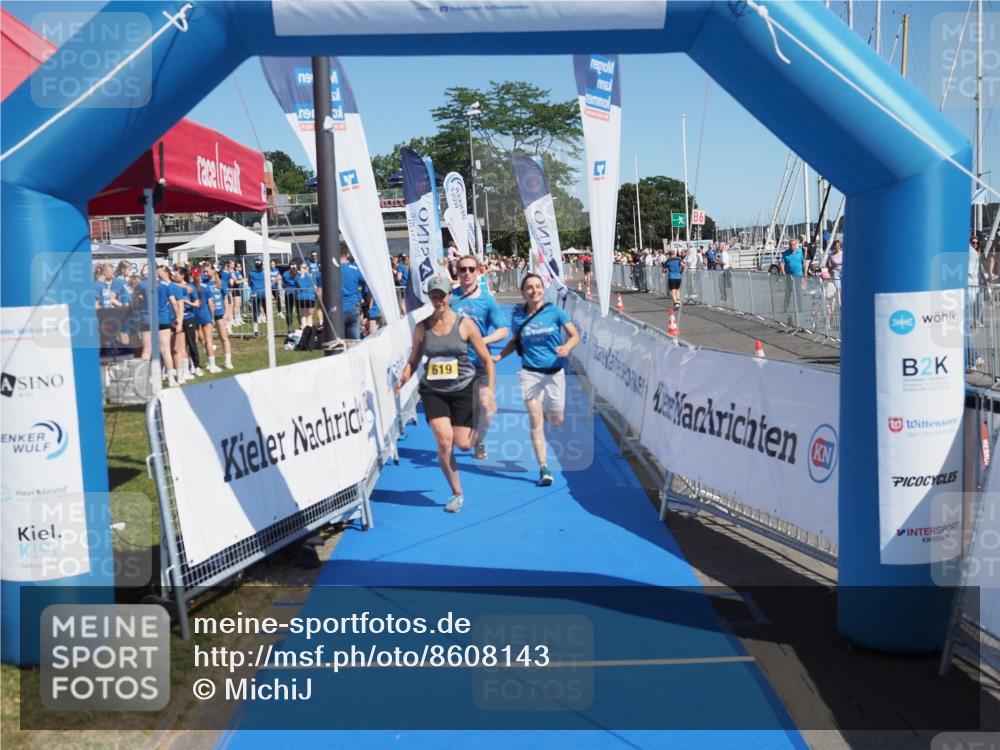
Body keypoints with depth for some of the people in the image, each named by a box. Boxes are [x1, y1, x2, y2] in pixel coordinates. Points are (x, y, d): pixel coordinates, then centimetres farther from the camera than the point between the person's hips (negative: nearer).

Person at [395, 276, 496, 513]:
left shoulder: (465, 325, -6)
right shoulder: (422, 327, 0)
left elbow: (487, 360, -3)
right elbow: (413, 361, 8)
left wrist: (490, 391, -10)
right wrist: (403, 379, -12)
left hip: (462, 389, -1)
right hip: (433, 392, 1)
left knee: (463, 444, -3)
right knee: (444, 442, -11)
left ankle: (474, 432, 37)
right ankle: (457, 494, 8)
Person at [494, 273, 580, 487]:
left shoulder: (555, 312, -5)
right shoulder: (518, 317, 1)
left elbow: (575, 336, -2)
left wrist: (567, 347, -23)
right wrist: (499, 356, 1)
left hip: (554, 372, 0)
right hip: (530, 373, 0)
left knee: (557, 421, 8)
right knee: (535, 419, -9)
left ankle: (548, 413, 46)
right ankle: (543, 468, -6)